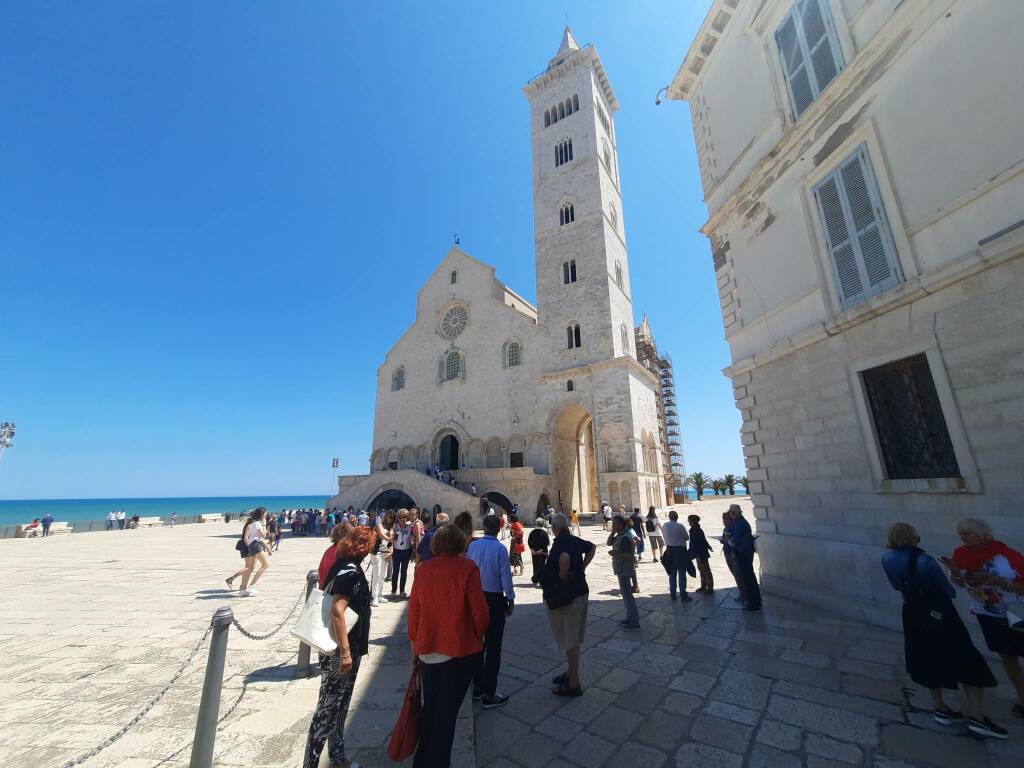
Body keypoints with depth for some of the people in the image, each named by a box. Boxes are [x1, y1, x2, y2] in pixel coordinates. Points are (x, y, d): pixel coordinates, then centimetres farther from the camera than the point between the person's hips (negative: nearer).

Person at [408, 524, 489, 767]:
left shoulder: (423, 569, -4)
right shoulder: (467, 567, -15)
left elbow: (413, 612, 2)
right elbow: (480, 612, -14)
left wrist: (415, 647, 16)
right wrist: (476, 637, 5)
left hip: (428, 652, 4)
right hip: (460, 650, -4)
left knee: (430, 709, 24)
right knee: (447, 713, 11)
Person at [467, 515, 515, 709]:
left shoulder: (472, 546, -4)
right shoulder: (500, 549, -17)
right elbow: (506, 576, -14)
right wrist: (511, 599, -1)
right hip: (495, 599, -5)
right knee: (493, 646, 6)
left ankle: (477, 687, 33)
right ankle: (489, 695, 15)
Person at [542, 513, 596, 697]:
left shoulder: (559, 544, -23)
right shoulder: (575, 540, 3)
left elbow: (565, 558, -45)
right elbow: (592, 547, 21)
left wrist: (563, 576, -26)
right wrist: (581, 568, 15)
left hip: (566, 598, -9)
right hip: (580, 591, 9)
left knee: (570, 641, 4)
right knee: (573, 638, 22)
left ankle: (573, 684, 16)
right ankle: (571, 673, 37)